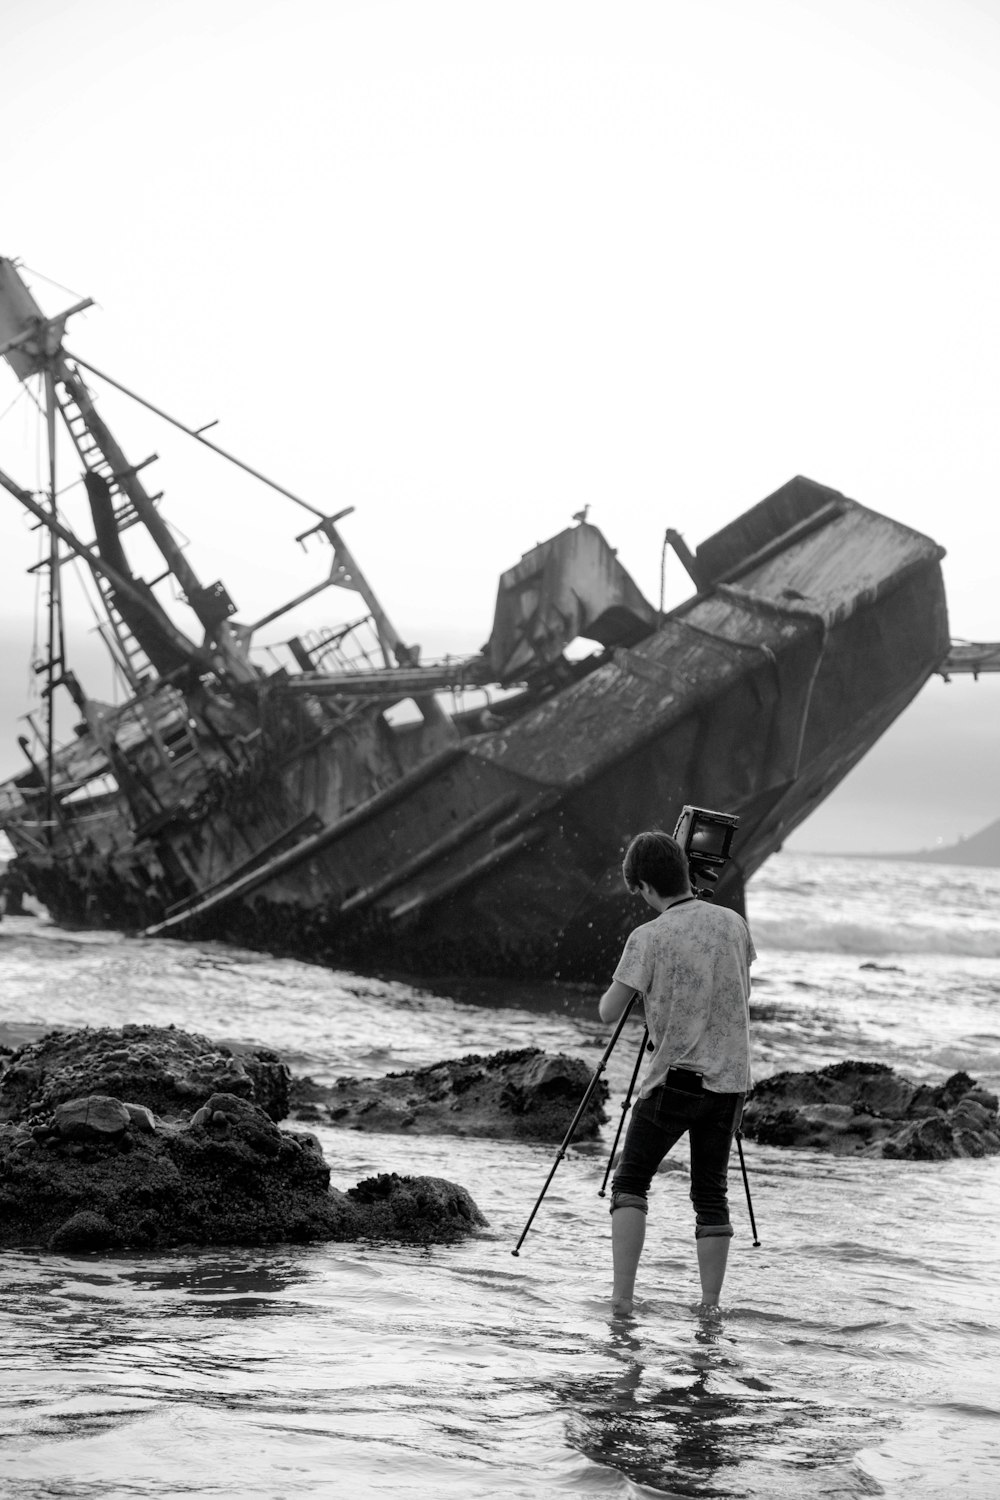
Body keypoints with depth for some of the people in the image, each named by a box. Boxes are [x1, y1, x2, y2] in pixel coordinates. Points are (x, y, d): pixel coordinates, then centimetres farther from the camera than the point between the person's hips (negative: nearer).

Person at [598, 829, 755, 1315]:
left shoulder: (648, 938, -12)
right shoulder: (733, 924, 3)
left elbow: (608, 1012, -6)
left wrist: (626, 980, 11)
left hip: (675, 1079, -4)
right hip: (730, 1078, 4)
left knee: (630, 1182, 7)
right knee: (711, 1193, 11)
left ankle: (622, 1296, -3)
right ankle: (709, 1306, 8)